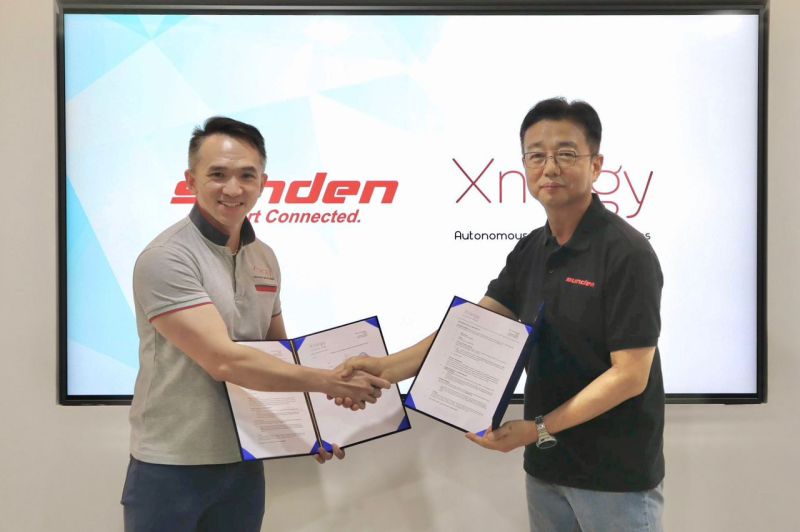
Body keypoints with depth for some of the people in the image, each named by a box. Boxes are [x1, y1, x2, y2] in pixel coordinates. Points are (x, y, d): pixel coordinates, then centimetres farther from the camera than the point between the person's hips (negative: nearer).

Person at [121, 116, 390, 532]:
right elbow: (224, 361, -25)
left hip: (244, 463, 6)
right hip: (170, 467, -6)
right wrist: (329, 382, -23)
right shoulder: (165, 259, -17)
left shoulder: (264, 258, 5)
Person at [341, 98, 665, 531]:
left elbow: (630, 376, -19)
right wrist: (391, 367, -13)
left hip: (615, 474, -6)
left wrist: (538, 429, -23)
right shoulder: (530, 251, 5)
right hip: (546, 466, 6)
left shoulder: (626, 253, -17)